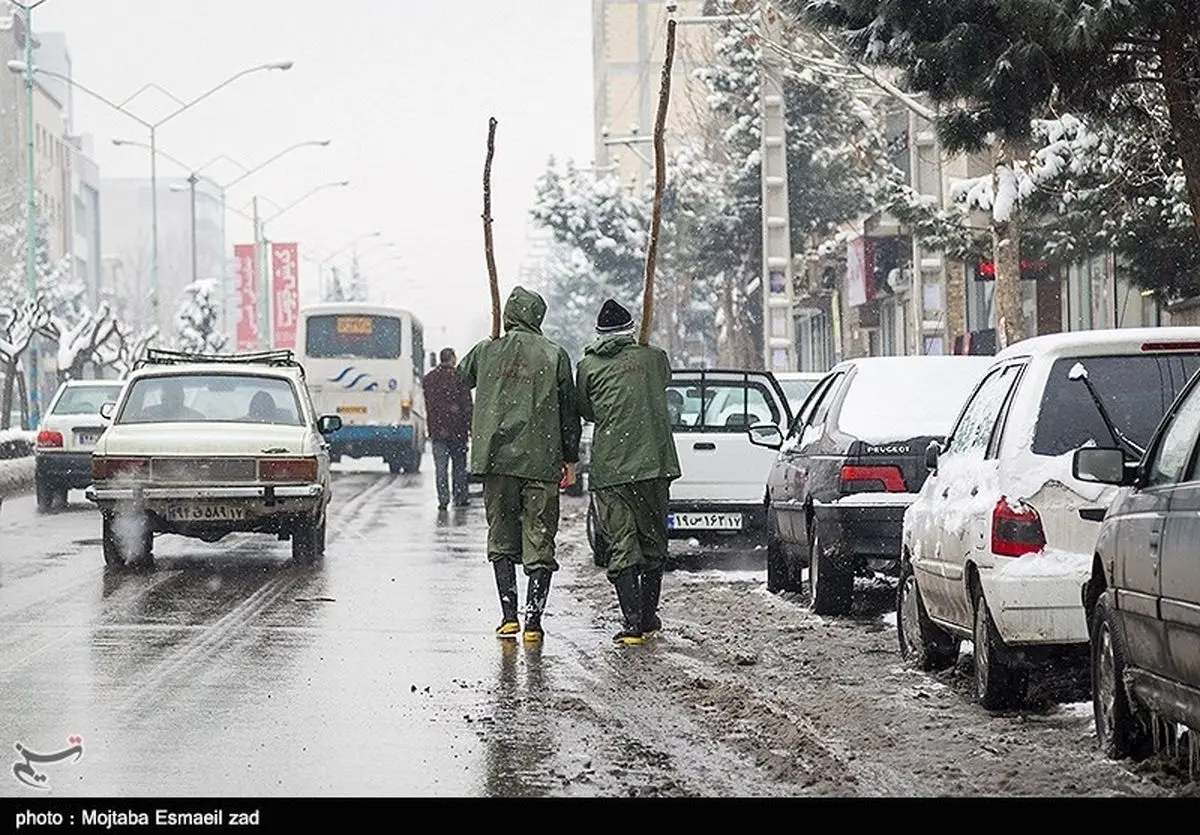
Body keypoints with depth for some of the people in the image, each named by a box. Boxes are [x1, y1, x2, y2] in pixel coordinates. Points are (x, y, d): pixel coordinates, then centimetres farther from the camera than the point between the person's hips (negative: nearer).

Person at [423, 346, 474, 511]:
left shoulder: (429, 378, 8)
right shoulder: (458, 377, -6)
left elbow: (428, 405, 13)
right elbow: (467, 405, -6)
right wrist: (470, 427, -2)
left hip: (437, 429, 2)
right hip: (457, 429, -2)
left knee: (440, 466, 1)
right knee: (459, 464, 8)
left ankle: (443, 499, -6)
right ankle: (460, 498, 10)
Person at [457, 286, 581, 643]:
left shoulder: (486, 352, 2)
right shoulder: (555, 356, -1)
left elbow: (463, 375, 25)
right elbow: (569, 411, 2)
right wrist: (570, 457, 10)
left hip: (497, 459, 1)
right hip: (542, 462, -1)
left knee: (502, 538, 11)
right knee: (539, 541, 3)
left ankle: (508, 614, 3)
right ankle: (533, 619, -2)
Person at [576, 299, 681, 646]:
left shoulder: (588, 366, 4)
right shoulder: (654, 358, 6)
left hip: (609, 469, -1)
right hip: (653, 462, 1)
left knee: (621, 546, -1)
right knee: (653, 541, 15)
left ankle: (632, 622, -10)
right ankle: (648, 616, 21)